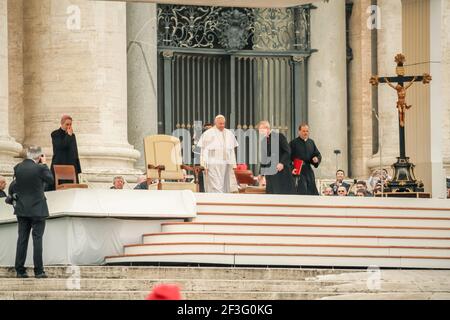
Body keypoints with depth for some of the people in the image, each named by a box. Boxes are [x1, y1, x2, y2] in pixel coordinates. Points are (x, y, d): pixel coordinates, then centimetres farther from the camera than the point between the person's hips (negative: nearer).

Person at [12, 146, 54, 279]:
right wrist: (44, 164, 7)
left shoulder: (18, 168, -1)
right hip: (37, 210, -4)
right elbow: (50, 180, 0)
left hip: (21, 209, 4)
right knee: (37, 239, 0)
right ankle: (38, 271, 0)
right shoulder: (39, 168, -16)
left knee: (22, 239, 8)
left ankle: (20, 270, 8)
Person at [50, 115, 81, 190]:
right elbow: (62, 146, -19)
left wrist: (78, 169, 13)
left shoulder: (72, 135, 15)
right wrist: (69, 135, -10)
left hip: (72, 166, 5)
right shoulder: (55, 134, -2)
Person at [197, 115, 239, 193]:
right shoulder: (208, 134, -1)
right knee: (215, 187, -11)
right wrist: (204, 166, -10)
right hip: (213, 165, -5)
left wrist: (233, 165, 11)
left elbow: (232, 151, 17)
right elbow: (204, 151, -3)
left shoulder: (229, 134, 13)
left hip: (226, 165, 5)